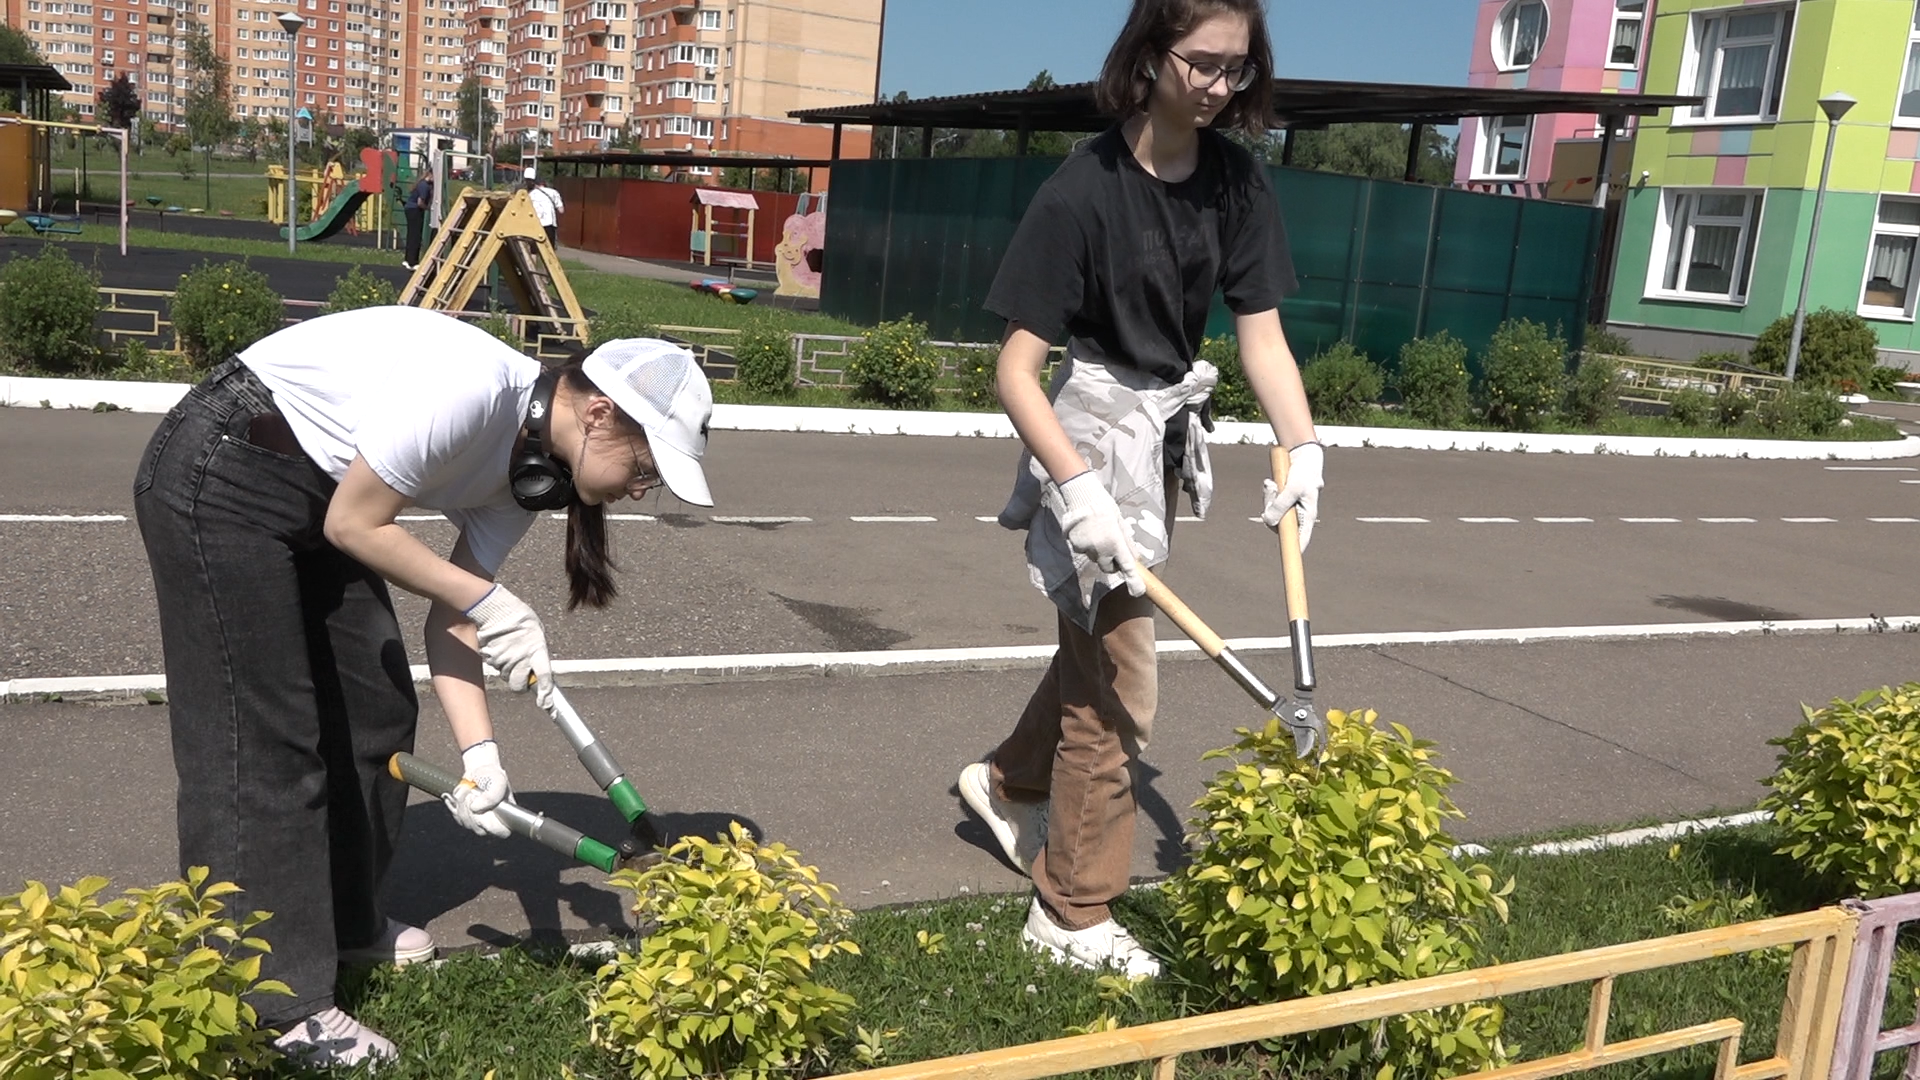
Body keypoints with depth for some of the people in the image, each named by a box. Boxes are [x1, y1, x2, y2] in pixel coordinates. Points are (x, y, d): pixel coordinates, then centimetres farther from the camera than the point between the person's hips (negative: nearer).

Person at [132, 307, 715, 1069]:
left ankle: (342, 922, 31)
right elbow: (354, 525, -22)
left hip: (313, 494, 9)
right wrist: (489, 601, -20)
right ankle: (273, 1003, 3)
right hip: (219, 477, -9)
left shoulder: (532, 464, -2)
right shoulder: (474, 389, -28)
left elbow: (451, 613, -3)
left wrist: (478, 752, -13)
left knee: (375, 707, 12)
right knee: (263, 740, -7)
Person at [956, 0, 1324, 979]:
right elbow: (1015, 370, -21)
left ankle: (1009, 781, 48)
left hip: (1167, 435, 7)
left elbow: (1262, 333, -2)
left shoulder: (1234, 181, -2)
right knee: (1119, 689, -1)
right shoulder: (1084, 189, -20)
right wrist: (1080, 491, -29)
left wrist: (1302, 448, -15)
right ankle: (1072, 915, 17)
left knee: (1102, 643, 22)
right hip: (1092, 438, -7)